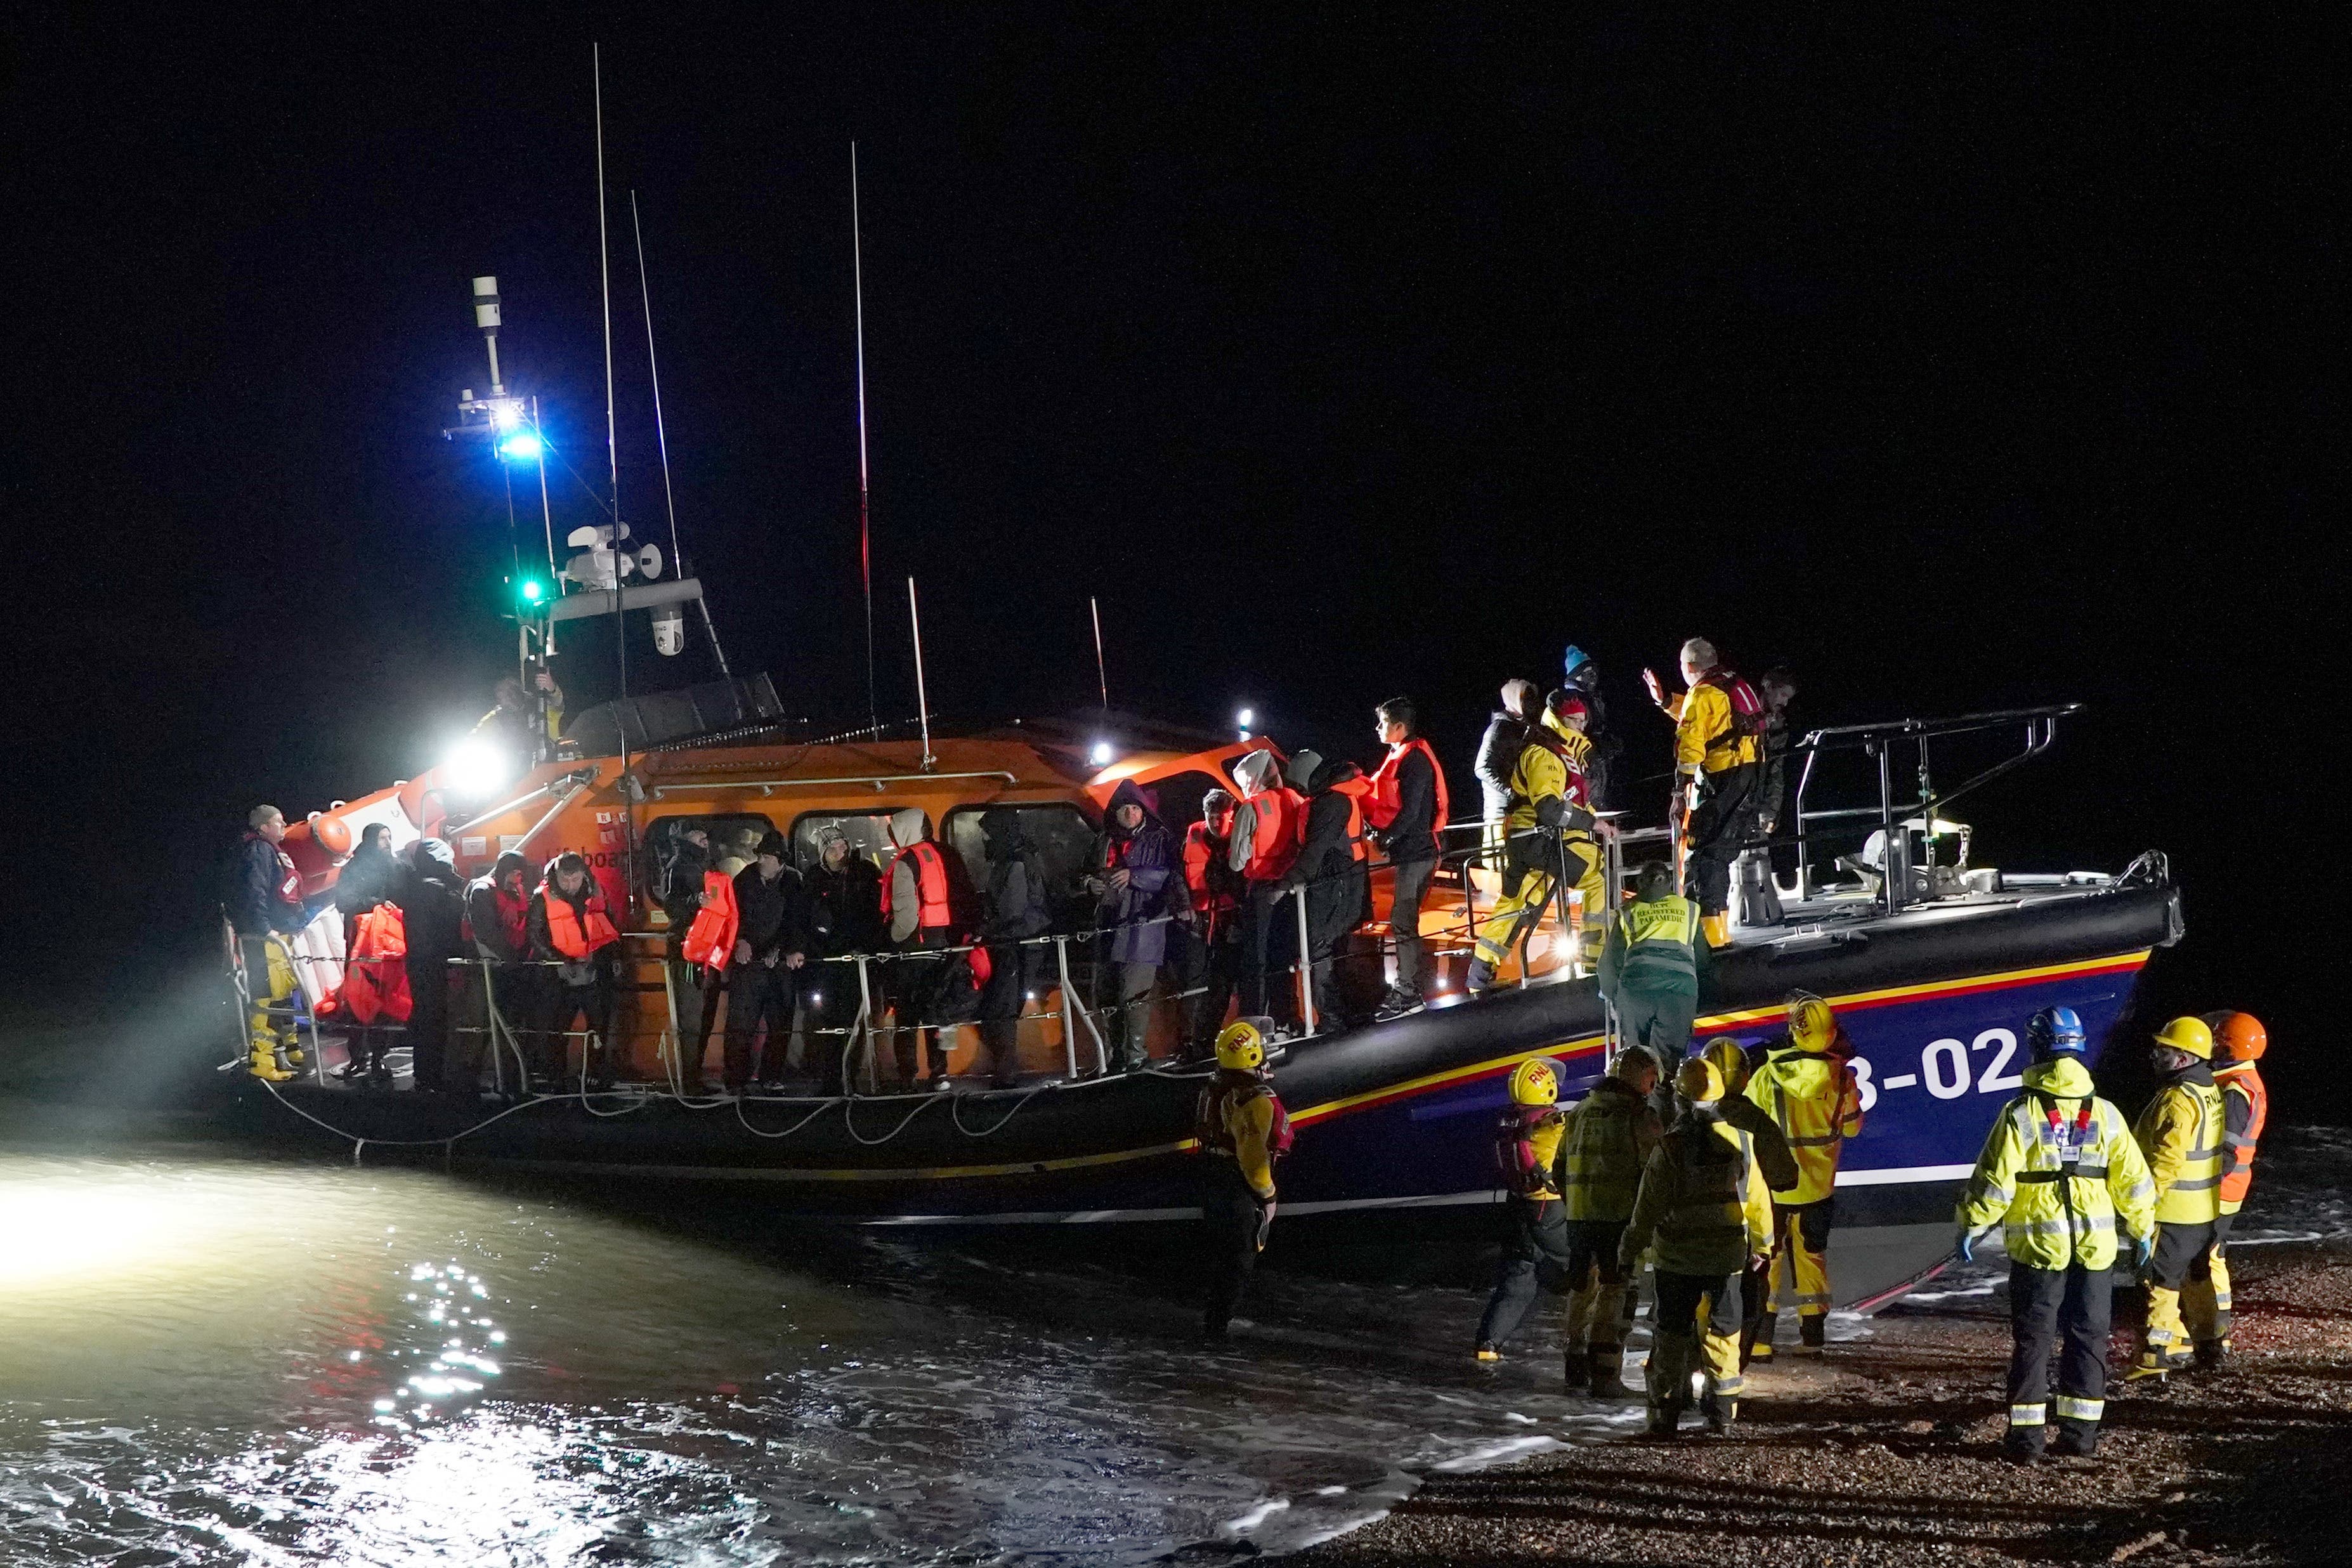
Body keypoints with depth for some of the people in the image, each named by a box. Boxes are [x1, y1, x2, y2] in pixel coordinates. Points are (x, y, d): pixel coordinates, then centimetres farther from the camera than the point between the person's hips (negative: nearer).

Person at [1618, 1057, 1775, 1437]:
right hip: (1728, 1256, 3)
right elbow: (1757, 1199, 5)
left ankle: (1665, 1414, 5)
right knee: (1723, 1332, 13)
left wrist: (1629, 1251, -1)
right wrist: (1761, 1245, 20)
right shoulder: (1740, 1141, -3)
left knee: (1671, 1335, 6)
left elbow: (1649, 1206, -12)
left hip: (1678, 1257, -3)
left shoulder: (1671, 1147, -14)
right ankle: (1723, 1410, 13)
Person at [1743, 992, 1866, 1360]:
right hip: (1817, 1184, 3)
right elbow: (1851, 1126, 7)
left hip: (1772, 1183, -3)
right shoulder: (1841, 1076, -10)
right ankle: (1813, 1335, 23)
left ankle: (1760, 1341, 1)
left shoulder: (1769, 1075, -20)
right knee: (1812, 1257, 18)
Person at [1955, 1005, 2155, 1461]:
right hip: (2095, 1247, 3)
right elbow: (2133, 1179, 6)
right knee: (2088, 1337, 11)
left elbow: (1994, 1181, -10)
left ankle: (2027, 1432, 2)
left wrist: (1971, 1226, 2)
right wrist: (2142, 1230, 18)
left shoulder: (2021, 1115, -10)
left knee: (2032, 1339, 4)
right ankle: (2080, 1431, 11)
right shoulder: (2105, 1114, 1)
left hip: (2037, 1244, -3)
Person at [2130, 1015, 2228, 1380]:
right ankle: (2210, 1340, 32)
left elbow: (2166, 1159, -26)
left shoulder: (2177, 1101, -21)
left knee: (2160, 1281, -3)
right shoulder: (2212, 1094, 9)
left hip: (2171, 1211, -10)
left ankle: (2157, 1353, -2)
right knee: (2200, 1275, 21)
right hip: (2205, 1209, 10)